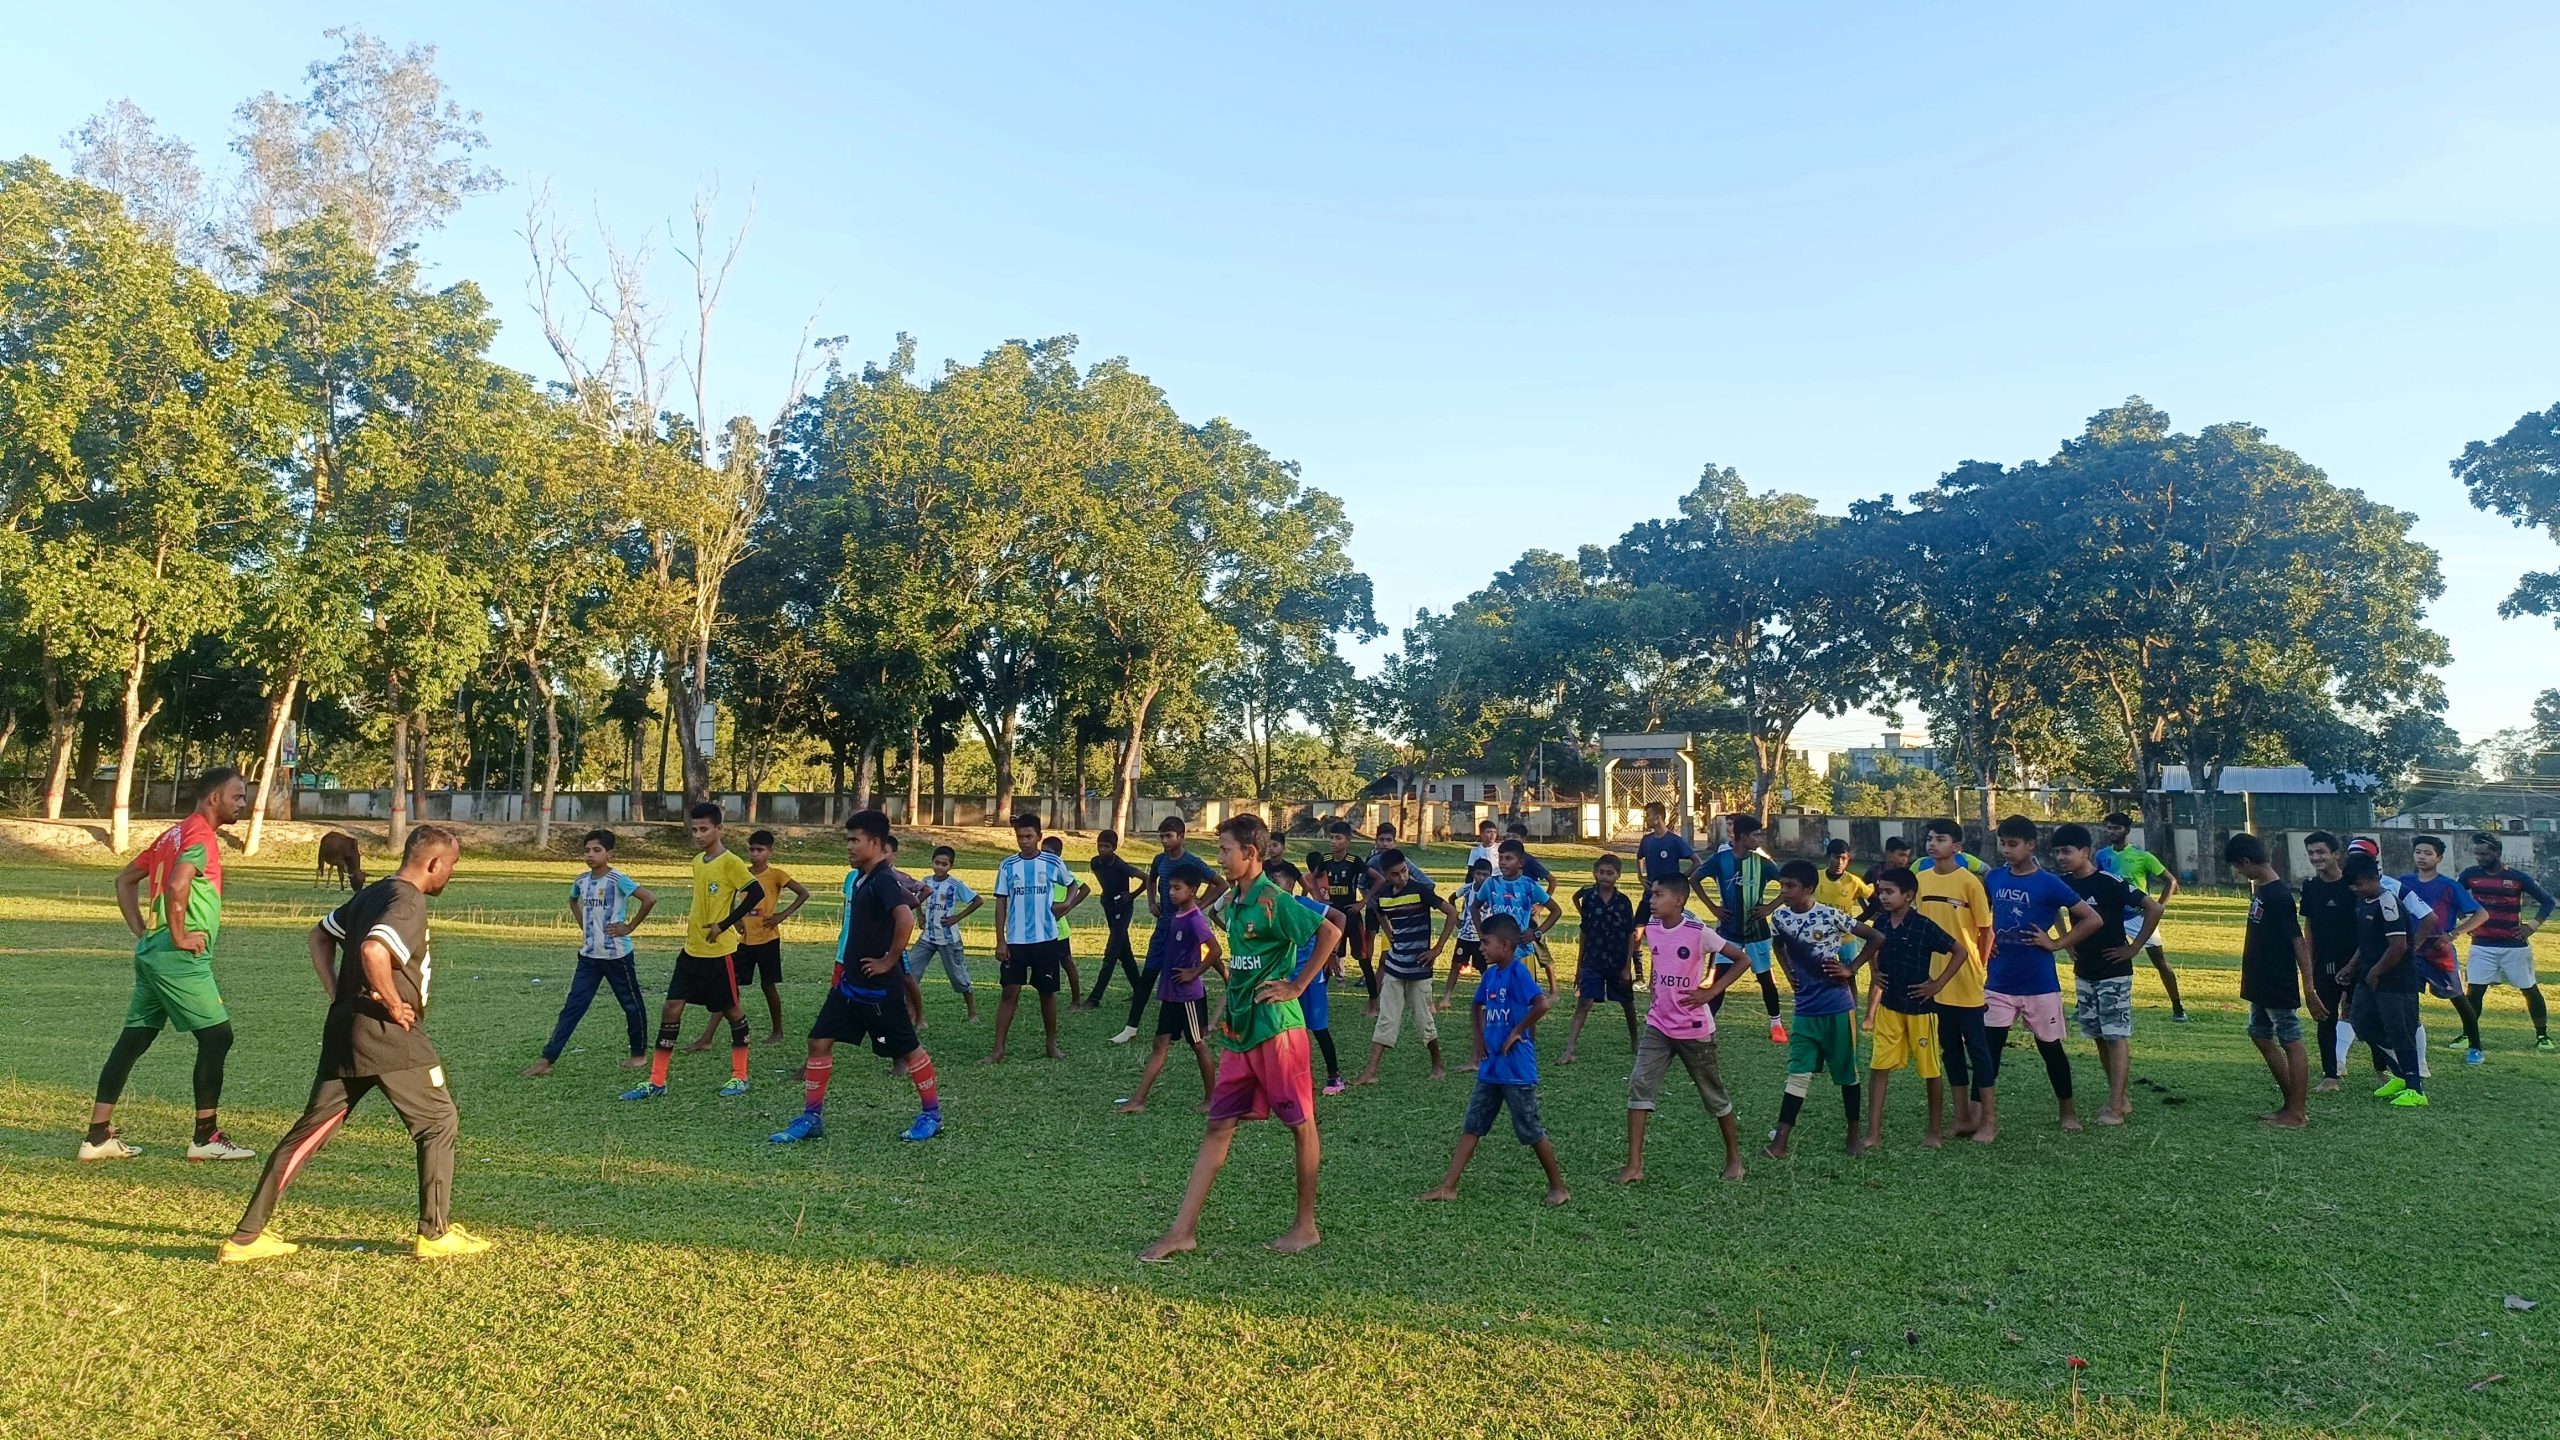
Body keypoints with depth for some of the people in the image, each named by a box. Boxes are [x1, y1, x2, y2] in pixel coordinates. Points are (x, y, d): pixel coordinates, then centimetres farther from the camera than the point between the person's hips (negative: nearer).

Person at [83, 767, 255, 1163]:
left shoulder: (174, 833, 17)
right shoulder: (201, 835, -13)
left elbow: (124, 880, 24)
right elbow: (177, 886, -28)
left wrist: (141, 932, 17)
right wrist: (179, 936, -17)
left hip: (152, 951, 10)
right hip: (180, 956, -10)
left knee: (132, 1041, 13)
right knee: (216, 1036, -3)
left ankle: (98, 1137, 19)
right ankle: (205, 1138, 2)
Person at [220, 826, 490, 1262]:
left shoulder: (371, 894, 14)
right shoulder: (409, 903, -16)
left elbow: (320, 936, 26)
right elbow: (374, 951, -32)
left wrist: (336, 993, 18)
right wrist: (395, 1005, -20)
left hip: (344, 1029, 9)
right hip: (388, 1033, -9)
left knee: (310, 1128, 15)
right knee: (439, 1122, 4)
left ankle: (247, 1236, 18)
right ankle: (435, 1233, 9)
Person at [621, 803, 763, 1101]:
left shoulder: (730, 862, -14)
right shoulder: (697, 860, 10)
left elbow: (756, 893, -21)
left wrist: (725, 924, -19)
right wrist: (694, 918, 12)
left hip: (720, 951, -7)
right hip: (692, 949, 7)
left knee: (731, 1010, 5)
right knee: (672, 1007, 2)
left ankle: (739, 1076, 18)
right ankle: (656, 1081, 8)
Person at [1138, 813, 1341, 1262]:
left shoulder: (1273, 901, -15)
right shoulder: (1232, 902, 10)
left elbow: (1330, 932, -21)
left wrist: (1297, 987, -16)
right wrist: (1227, 1005, 15)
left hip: (1276, 1027, -9)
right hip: (1238, 1030, 9)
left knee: (1300, 1124, 6)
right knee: (1219, 1126, 8)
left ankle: (1306, 1226, 19)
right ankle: (1184, 1230, 12)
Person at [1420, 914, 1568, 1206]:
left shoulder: (1518, 972, -18)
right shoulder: (1491, 974, 8)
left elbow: (1542, 1004, -32)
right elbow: (1479, 1005, 25)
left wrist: (1517, 1032, -22)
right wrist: (1479, 1037, 13)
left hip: (1517, 1070, -8)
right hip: (1490, 1067, 8)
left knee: (1530, 1131, 4)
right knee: (1471, 1125, 9)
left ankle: (1558, 1187, 21)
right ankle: (1448, 1186, 13)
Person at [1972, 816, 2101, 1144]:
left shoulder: (2049, 884, -10)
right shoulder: (1993, 879, 2)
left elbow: (2092, 920, -9)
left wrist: (2056, 943, -11)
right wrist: (1989, 939, 7)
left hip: (2039, 983, -3)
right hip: (1999, 981, 3)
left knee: (2050, 1047, 12)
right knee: (1988, 1047, -4)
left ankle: (2068, 1111, 34)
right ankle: (1988, 1121, 1)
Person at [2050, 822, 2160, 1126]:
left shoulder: (2110, 882, -16)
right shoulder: (2064, 883, 2)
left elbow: (2154, 908, -18)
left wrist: (2134, 948, -14)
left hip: (2114, 972, -7)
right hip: (2083, 972, 7)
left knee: (2117, 1036, -4)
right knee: (2099, 1037, 11)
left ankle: (2115, 1107, -4)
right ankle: (2121, 1098, 22)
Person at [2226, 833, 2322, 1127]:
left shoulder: (2279, 896, -20)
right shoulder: (2259, 889, 8)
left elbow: (2299, 943, -21)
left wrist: (2309, 988, -22)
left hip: (2280, 987, -10)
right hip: (2261, 984, 10)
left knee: (2291, 1043, -2)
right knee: (2261, 1036, 17)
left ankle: (2297, 1113, 5)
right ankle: (2291, 1102, 26)